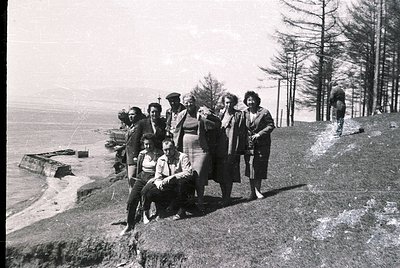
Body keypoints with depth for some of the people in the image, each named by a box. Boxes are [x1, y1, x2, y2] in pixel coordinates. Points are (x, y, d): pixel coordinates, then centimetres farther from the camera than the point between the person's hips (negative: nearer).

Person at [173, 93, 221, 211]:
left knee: (198, 176, -4)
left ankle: (200, 202, 9)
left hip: (200, 149, -4)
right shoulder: (181, 115, 11)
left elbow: (217, 123, -9)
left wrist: (205, 116, -21)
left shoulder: (202, 112, -2)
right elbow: (176, 132, 17)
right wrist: (177, 147, 10)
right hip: (185, 149, 4)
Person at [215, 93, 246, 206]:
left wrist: (240, 149, -9)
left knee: (228, 175, -5)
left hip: (232, 149, -4)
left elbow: (241, 133, -3)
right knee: (220, 174, 8)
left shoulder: (239, 115, 0)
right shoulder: (220, 114, 13)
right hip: (220, 149, 5)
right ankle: (224, 197, 20)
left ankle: (227, 198, 5)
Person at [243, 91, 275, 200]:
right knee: (250, 168, 3)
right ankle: (252, 192, 13)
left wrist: (259, 134, -15)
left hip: (262, 145, -2)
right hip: (248, 145, 2)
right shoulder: (244, 113, 7)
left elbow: (271, 125, -5)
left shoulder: (264, 112, -3)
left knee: (259, 167, 0)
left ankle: (257, 190, 13)